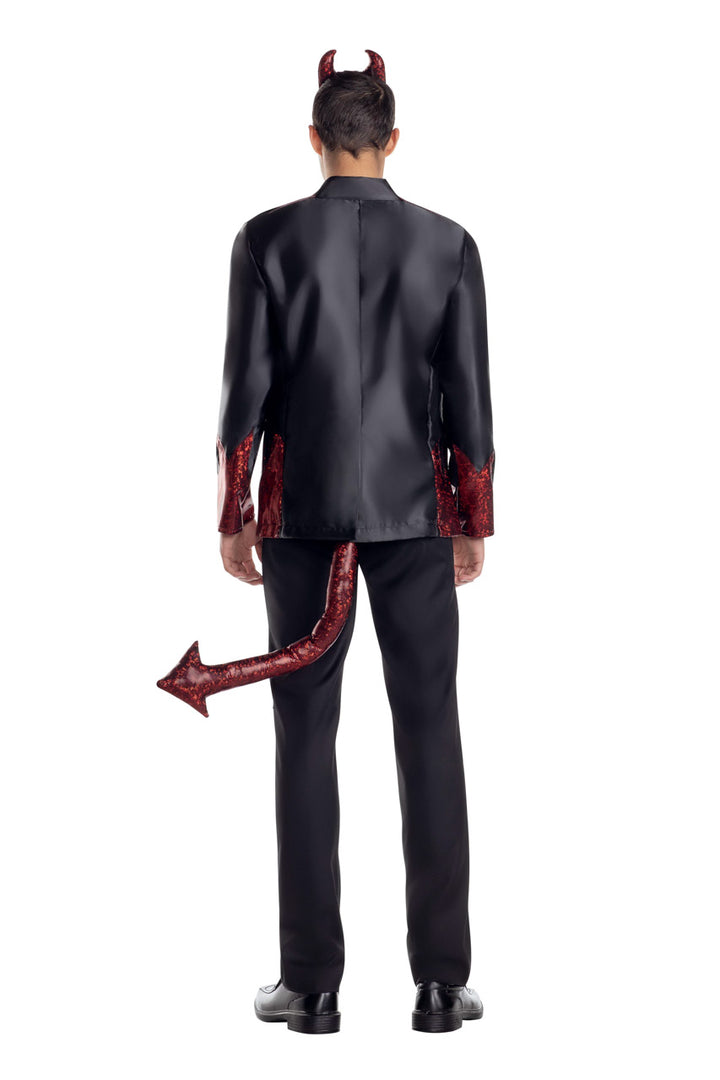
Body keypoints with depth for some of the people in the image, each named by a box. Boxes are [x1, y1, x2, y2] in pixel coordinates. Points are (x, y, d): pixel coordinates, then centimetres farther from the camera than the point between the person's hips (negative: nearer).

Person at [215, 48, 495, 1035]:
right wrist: (475, 522, 8)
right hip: (414, 513, 1)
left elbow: (246, 386, -5)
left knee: (306, 737, 4)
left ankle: (312, 983, 6)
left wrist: (233, 514, 3)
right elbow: (468, 398, -1)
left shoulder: (268, 240, -4)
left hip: (302, 512, 0)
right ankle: (442, 981, 7)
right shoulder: (448, 245, -1)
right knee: (429, 734, 5)